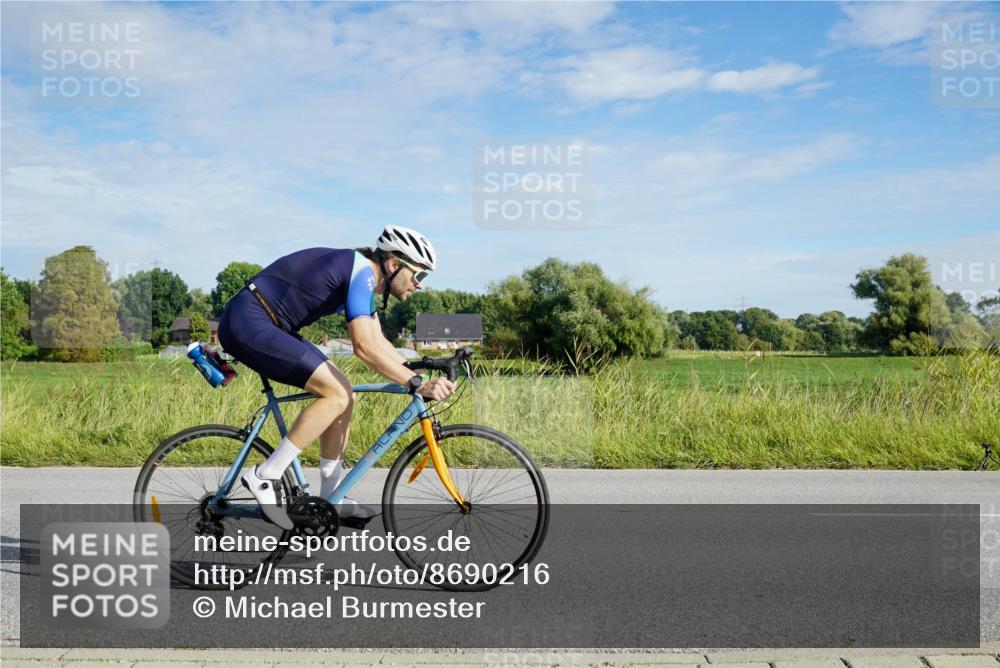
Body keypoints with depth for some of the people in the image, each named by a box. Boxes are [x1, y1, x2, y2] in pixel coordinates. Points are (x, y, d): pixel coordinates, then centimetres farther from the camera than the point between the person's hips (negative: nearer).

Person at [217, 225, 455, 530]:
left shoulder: (362, 277, 13)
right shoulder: (361, 271, -18)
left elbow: (379, 344, 18)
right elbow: (364, 346, -28)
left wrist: (421, 378, 9)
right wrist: (417, 383, -27)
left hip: (268, 327, 11)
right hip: (248, 323, -11)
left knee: (343, 395, 7)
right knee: (336, 394, -18)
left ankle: (331, 498, 15)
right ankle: (264, 476, -9)